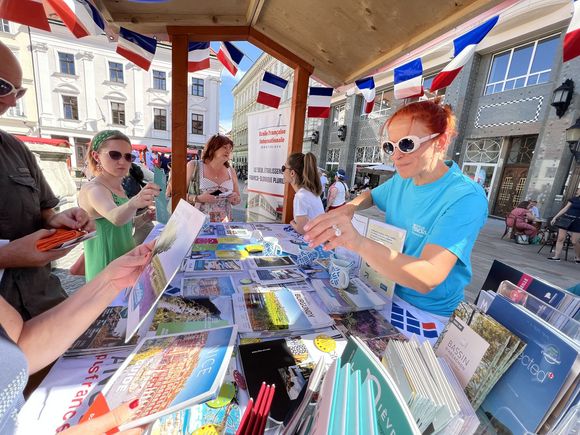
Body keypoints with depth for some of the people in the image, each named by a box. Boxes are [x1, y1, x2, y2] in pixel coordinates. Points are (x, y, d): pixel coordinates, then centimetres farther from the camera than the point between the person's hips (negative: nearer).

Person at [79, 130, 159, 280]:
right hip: (107, 270, -8)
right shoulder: (93, 189, -18)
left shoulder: (118, 188, 8)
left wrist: (145, 217, 0)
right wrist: (134, 203, -59)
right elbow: (115, 218, -39)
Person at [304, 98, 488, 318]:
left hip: (429, 315, -5)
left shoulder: (465, 198, -22)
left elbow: (427, 278, -33)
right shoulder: (402, 180, -2)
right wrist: (349, 208, -5)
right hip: (388, 294, 5)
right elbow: (370, 195, 17)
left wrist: (359, 243, -48)